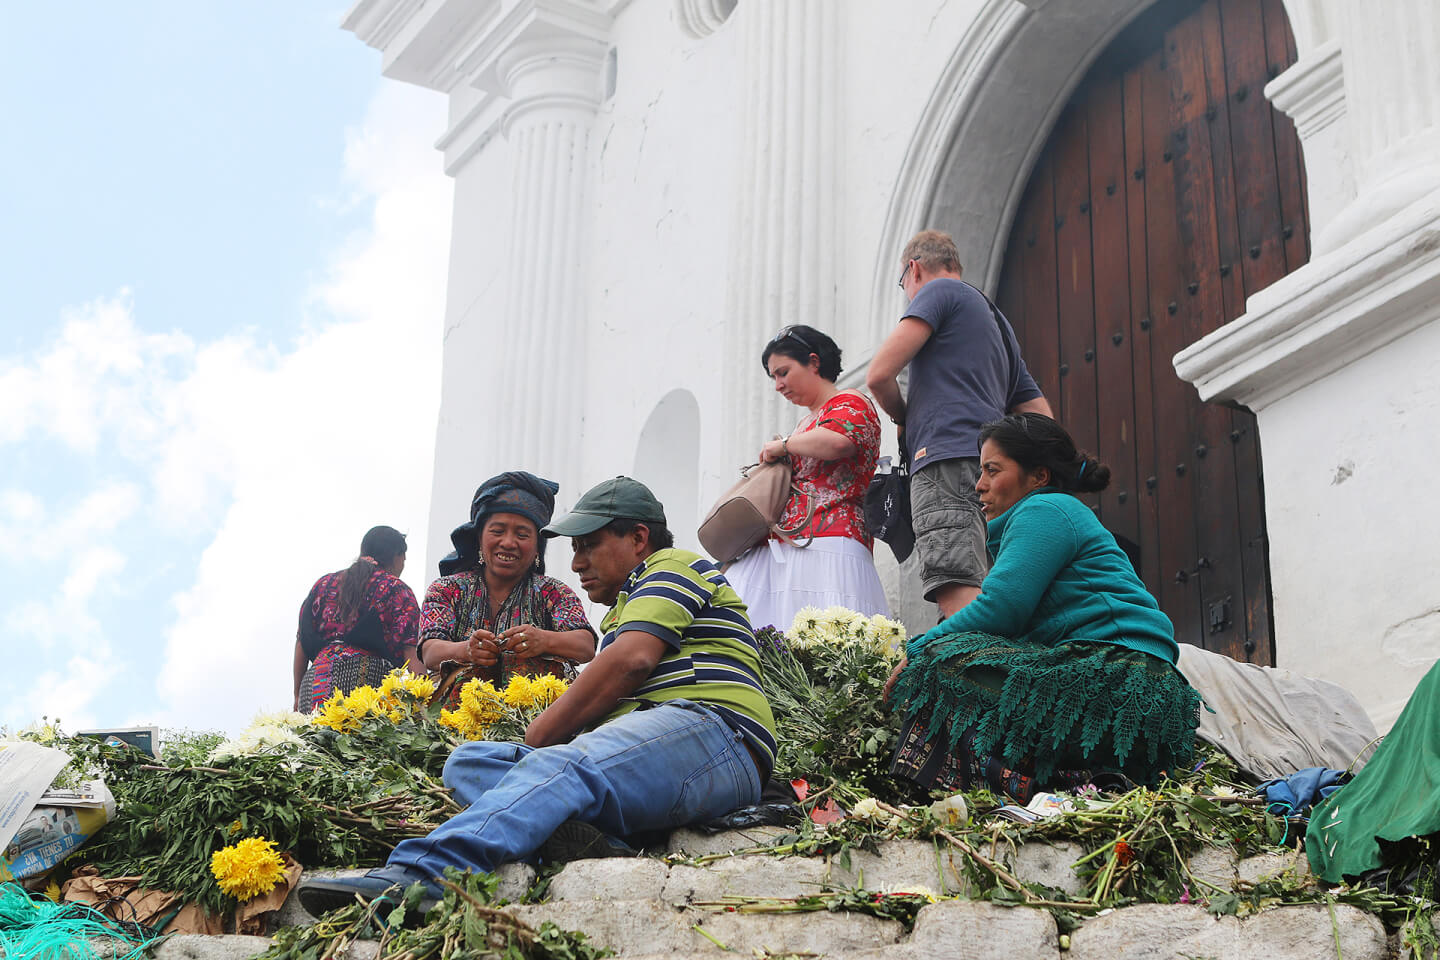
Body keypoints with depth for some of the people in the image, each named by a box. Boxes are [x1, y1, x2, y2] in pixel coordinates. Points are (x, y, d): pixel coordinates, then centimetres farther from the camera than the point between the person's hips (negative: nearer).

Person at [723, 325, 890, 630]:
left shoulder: (849, 404, 2)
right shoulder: (806, 422, 30)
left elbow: (836, 442, -21)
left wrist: (783, 445, -6)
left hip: (826, 542, -8)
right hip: (780, 548, 8)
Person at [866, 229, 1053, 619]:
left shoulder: (939, 291, 6)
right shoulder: (998, 322, 32)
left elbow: (879, 375, -4)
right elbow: (1040, 416, 30)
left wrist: (903, 418, 14)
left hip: (946, 460, -9)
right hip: (991, 467, 9)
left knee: (958, 597, -22)